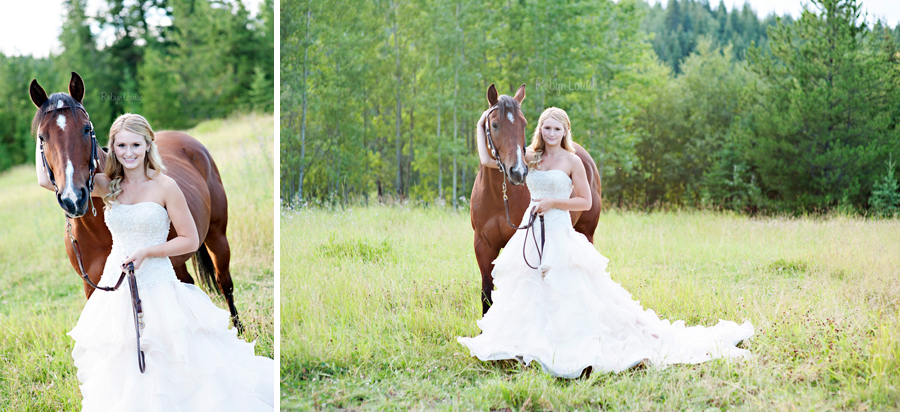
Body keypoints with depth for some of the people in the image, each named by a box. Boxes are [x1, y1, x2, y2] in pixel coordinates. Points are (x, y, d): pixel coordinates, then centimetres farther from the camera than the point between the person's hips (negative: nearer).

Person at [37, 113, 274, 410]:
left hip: (156, 289, -4)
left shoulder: (164, 186, -7)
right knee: (119, 371, 10)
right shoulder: (107, 186, 3)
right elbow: (48, 180, -5)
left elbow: (190, 241, -4)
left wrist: (146, 252, -15)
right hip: (117, 289, 4)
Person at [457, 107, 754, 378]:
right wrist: (481, 128, 10)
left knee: (566, 292, -10)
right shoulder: (529, 157, 9)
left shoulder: (572, 161, -4)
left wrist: (552, 202, -12)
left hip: (559, 233, -5)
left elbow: (585, 202, -4)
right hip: (532, 232, 5)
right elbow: (487, 160, 14)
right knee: (528, 290, 9)